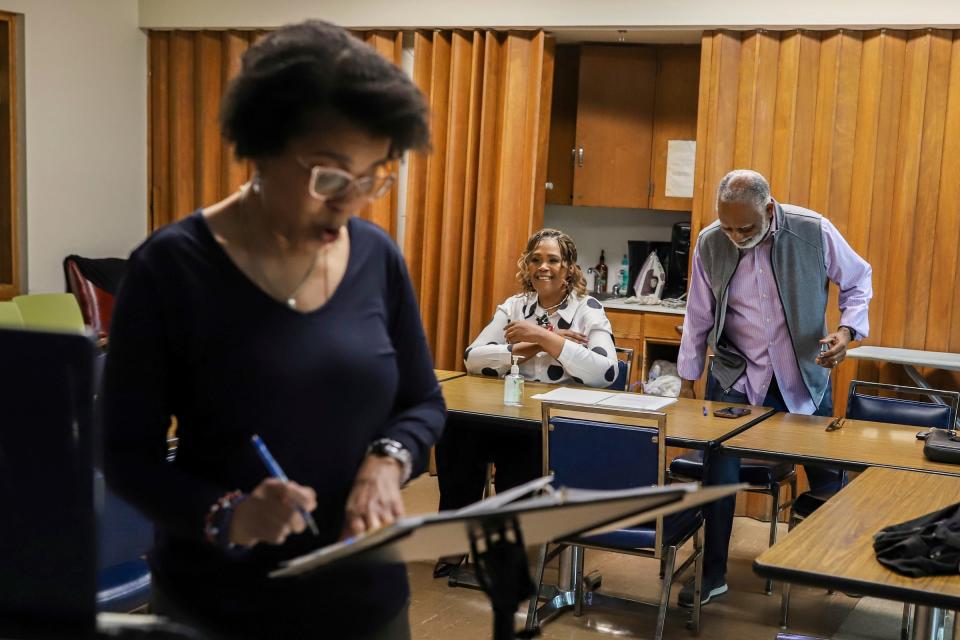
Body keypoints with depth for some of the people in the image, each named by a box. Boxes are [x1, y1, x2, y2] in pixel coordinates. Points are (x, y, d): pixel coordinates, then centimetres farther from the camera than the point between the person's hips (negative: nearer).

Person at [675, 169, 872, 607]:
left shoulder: (816, 232, -15)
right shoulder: (709, 244, -11)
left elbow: (858, 280, 2)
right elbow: (698, 318, 0)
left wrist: (848, 330, -15)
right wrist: (687, 382, 5)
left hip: (805, 376, 0)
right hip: (735, 378, 0)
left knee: (827, 478, 9)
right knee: (720, 473, -6)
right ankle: (713, 573, 11)